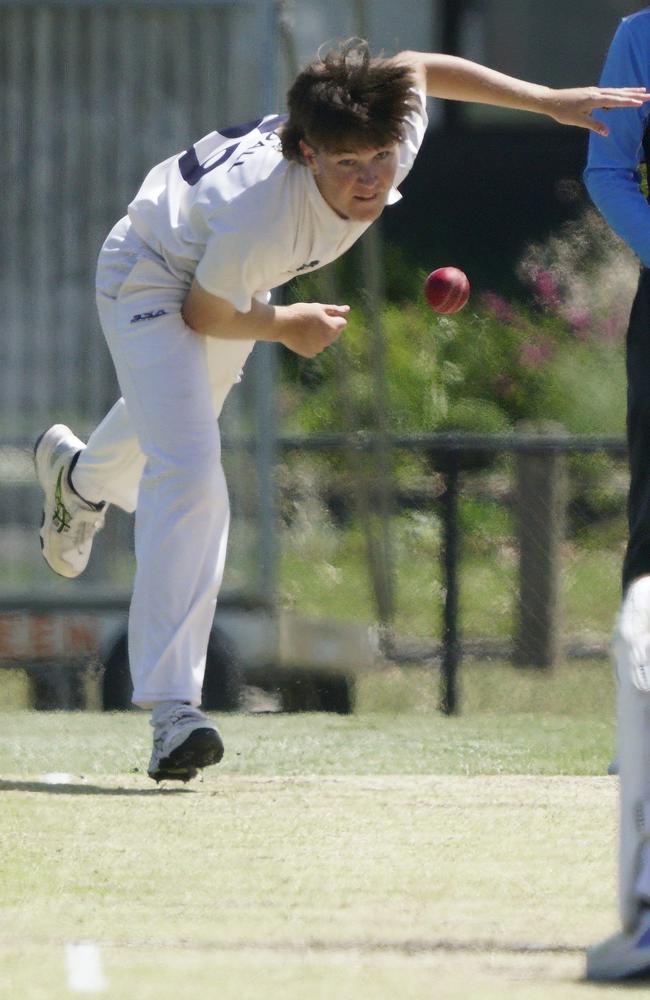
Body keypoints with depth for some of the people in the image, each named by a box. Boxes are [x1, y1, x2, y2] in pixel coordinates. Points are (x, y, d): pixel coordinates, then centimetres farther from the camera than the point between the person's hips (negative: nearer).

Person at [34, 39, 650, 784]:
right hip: (155, 280, -7)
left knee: (181, 415, 34)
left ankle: (80, 478, 71)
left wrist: (550, 101, -8)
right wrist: (285, 326, -10)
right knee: (188, 475, -24)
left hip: (234, 278, 7)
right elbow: (204, 313, -26)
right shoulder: (257, 217, -45)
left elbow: (417, 70, -6)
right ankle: (172, 710, -28)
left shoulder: (396, 144, -31)